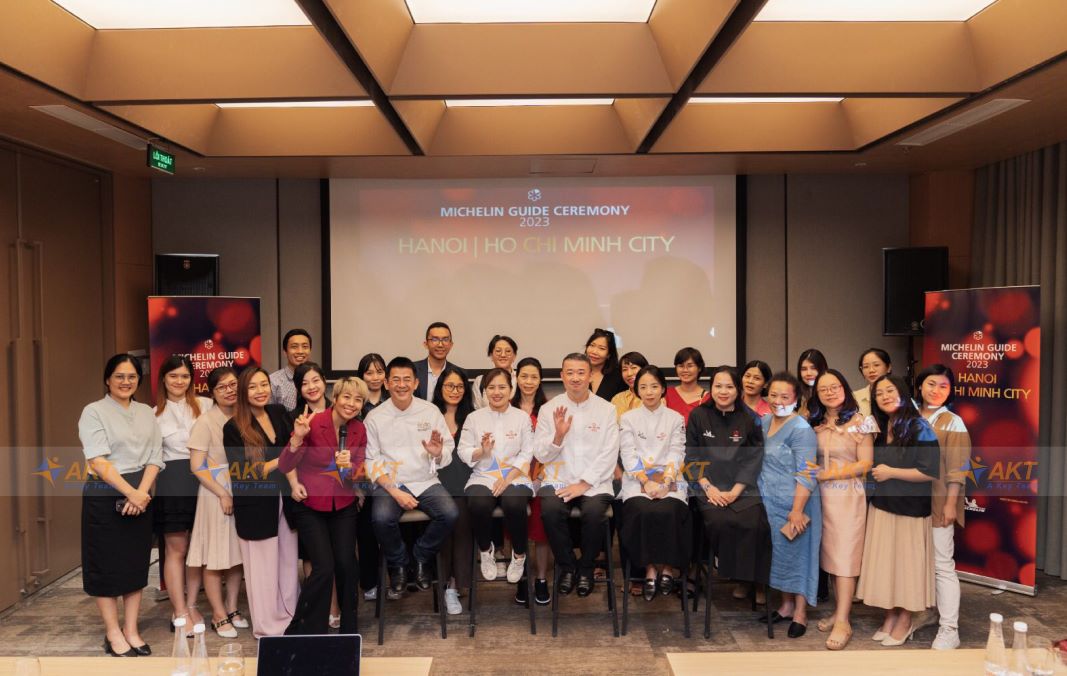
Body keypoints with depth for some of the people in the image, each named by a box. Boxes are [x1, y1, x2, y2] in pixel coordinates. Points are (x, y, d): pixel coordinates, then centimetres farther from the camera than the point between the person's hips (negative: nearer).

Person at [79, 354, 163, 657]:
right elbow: (98, 461, -14)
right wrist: (130, 492, -18)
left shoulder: (146, 413, 9)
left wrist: (141, 492, -10)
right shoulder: (94, 412, -5)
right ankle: (113, 634, 13)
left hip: (140, 495, 5)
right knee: (107, 564, 2)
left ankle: (132, 630, 18)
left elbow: (154, 458, 5)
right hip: (105, 495, -5)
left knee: (136, 562, 8)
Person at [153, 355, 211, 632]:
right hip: (172, 482, -1)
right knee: (176, 549, 2)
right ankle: (179, 612, 11)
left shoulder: (206, 405, 7)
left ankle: (191, 606, 20)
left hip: (204, 479, 1)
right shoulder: (155, 413, 8)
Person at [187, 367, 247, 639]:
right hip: (216, 494, -5)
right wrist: (223, 494, -13)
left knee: (237, 555, 11)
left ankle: (232, 609, 25)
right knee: (215, 558, 1)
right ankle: (219, 616, 14)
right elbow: (197, 466, -11)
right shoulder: (206, 422, -9)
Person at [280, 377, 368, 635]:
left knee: (346, 565, -9)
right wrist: (298, 437, -33)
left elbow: (359, 473, -1)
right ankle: (302, 631, 8)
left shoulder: (359, 430, 0)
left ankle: (349, 630, 13)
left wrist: (349, 467, -23)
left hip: (343, 507, 4)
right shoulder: (313, 423, -15)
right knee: (324, 568, -14)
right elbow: (284, 467, -17)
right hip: (310, 506, -3)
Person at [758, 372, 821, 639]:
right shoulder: (764, 422, 8)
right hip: (770, 504, 7)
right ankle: (786, 605, 29)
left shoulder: (801, 430, -15)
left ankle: (800, 613, 17)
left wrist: (797, 511, -23)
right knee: (779, 554, 14)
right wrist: (759, 495, 15)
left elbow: (806, 475, -19)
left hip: (793, 506, -7)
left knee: (796, 555, 4)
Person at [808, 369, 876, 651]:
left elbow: (865, 464, -7)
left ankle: (843, 622, -2)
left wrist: (827, 474, -13)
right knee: (829, 553, 7)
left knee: (845, 555, -5)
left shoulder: (860, 422, -3)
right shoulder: (814, 423, 10)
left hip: (848, 495, -4)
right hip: (821, 495, 4)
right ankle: (839, 610, 17)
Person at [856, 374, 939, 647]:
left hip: (910, 509, -6)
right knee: (885, 562, 10)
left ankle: (905, 619, 20)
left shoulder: (919, 427, -12)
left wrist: (891, 472, -17)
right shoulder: (879, 429, 7)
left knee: (907, 561, 5)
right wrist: (875, 472, 2)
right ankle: (890, 614, 24)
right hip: (881, 506, 6)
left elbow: (932, 472, -19)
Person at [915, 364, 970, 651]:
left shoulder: (952, 423, -5)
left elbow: (956, 469, -9)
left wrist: (951, 504, -14)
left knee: (942, 565, -3)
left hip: (938, 503, -5)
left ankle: (949, 630, 3)